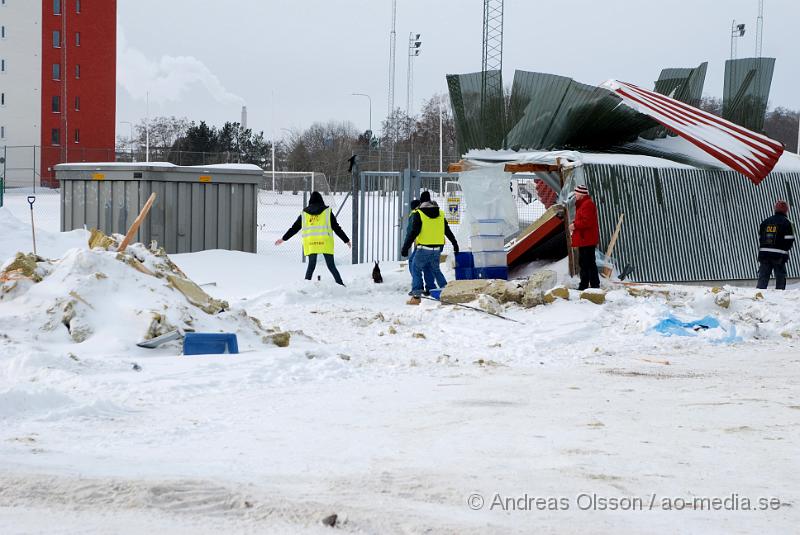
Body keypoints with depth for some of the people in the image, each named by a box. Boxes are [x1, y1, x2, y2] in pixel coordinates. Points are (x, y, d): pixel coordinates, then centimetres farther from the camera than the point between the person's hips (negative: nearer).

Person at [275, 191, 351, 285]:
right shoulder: (327, 211, 6)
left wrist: (283, 239, 26)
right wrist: (346, 240, 12)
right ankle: (340, 284, -3)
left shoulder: (304, 213, 11)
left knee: (311, 265, 10)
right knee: (331, 266, 2)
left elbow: (294, 228, 15)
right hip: (325, 242, -1)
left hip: (310, 243, 1)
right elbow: (337, 228, 5)